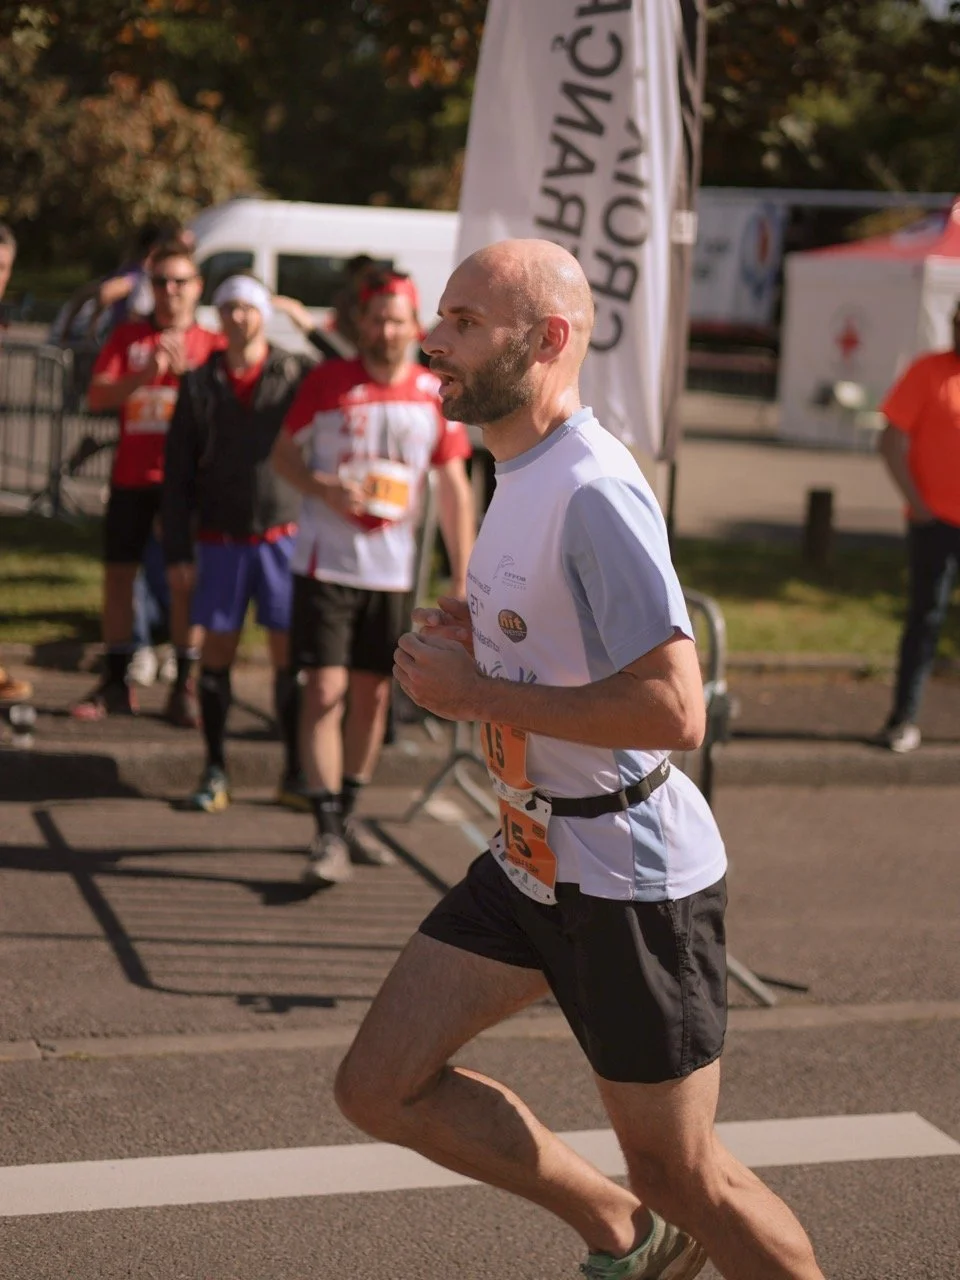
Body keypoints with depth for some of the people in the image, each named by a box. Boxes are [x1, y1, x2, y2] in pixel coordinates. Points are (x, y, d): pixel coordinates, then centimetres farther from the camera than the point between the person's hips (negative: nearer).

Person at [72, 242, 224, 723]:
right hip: (131, 476, 2)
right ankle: (115, 683, 16)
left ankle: (184, 687, 4)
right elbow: (97, 396, -3)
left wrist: (185, 369, -20)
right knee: (118, 573, 6)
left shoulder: (212, 345, 4)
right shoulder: (128, 338, 8)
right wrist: (146, 373, -17)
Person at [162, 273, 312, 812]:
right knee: (217, 652, 4)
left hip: (284, 536, -1)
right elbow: (178, 474, 5)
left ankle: (296, 772, 10)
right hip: (220, 540, 1)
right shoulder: (200, 384, 5)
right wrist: (178, 551, 1)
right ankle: (216, 771, 13)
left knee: (289, 655, 0)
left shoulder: (298, 375, 0)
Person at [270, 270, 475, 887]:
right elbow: (283, 453, 5)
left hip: (392, 571, 3)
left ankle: (348, 814, 27)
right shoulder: (327, 381, -4)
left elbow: (455, 490, 4)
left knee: (374, 694, 11)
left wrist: (464, 582, 0)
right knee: (325, 690, -9)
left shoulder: (436, 395, 1)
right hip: (326, 564, -3)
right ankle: (328, 834, -6)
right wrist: (324, 488, -16)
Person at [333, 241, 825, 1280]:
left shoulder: (594, 492, -22)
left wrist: (474, 691, -21)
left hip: (631, 871, -9)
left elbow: (673, 708, -30)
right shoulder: (518, 473, 9)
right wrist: (466, 638, 4)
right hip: (530, 856, 9)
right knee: (379, 1089, 8)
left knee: (681, 1176, 4)